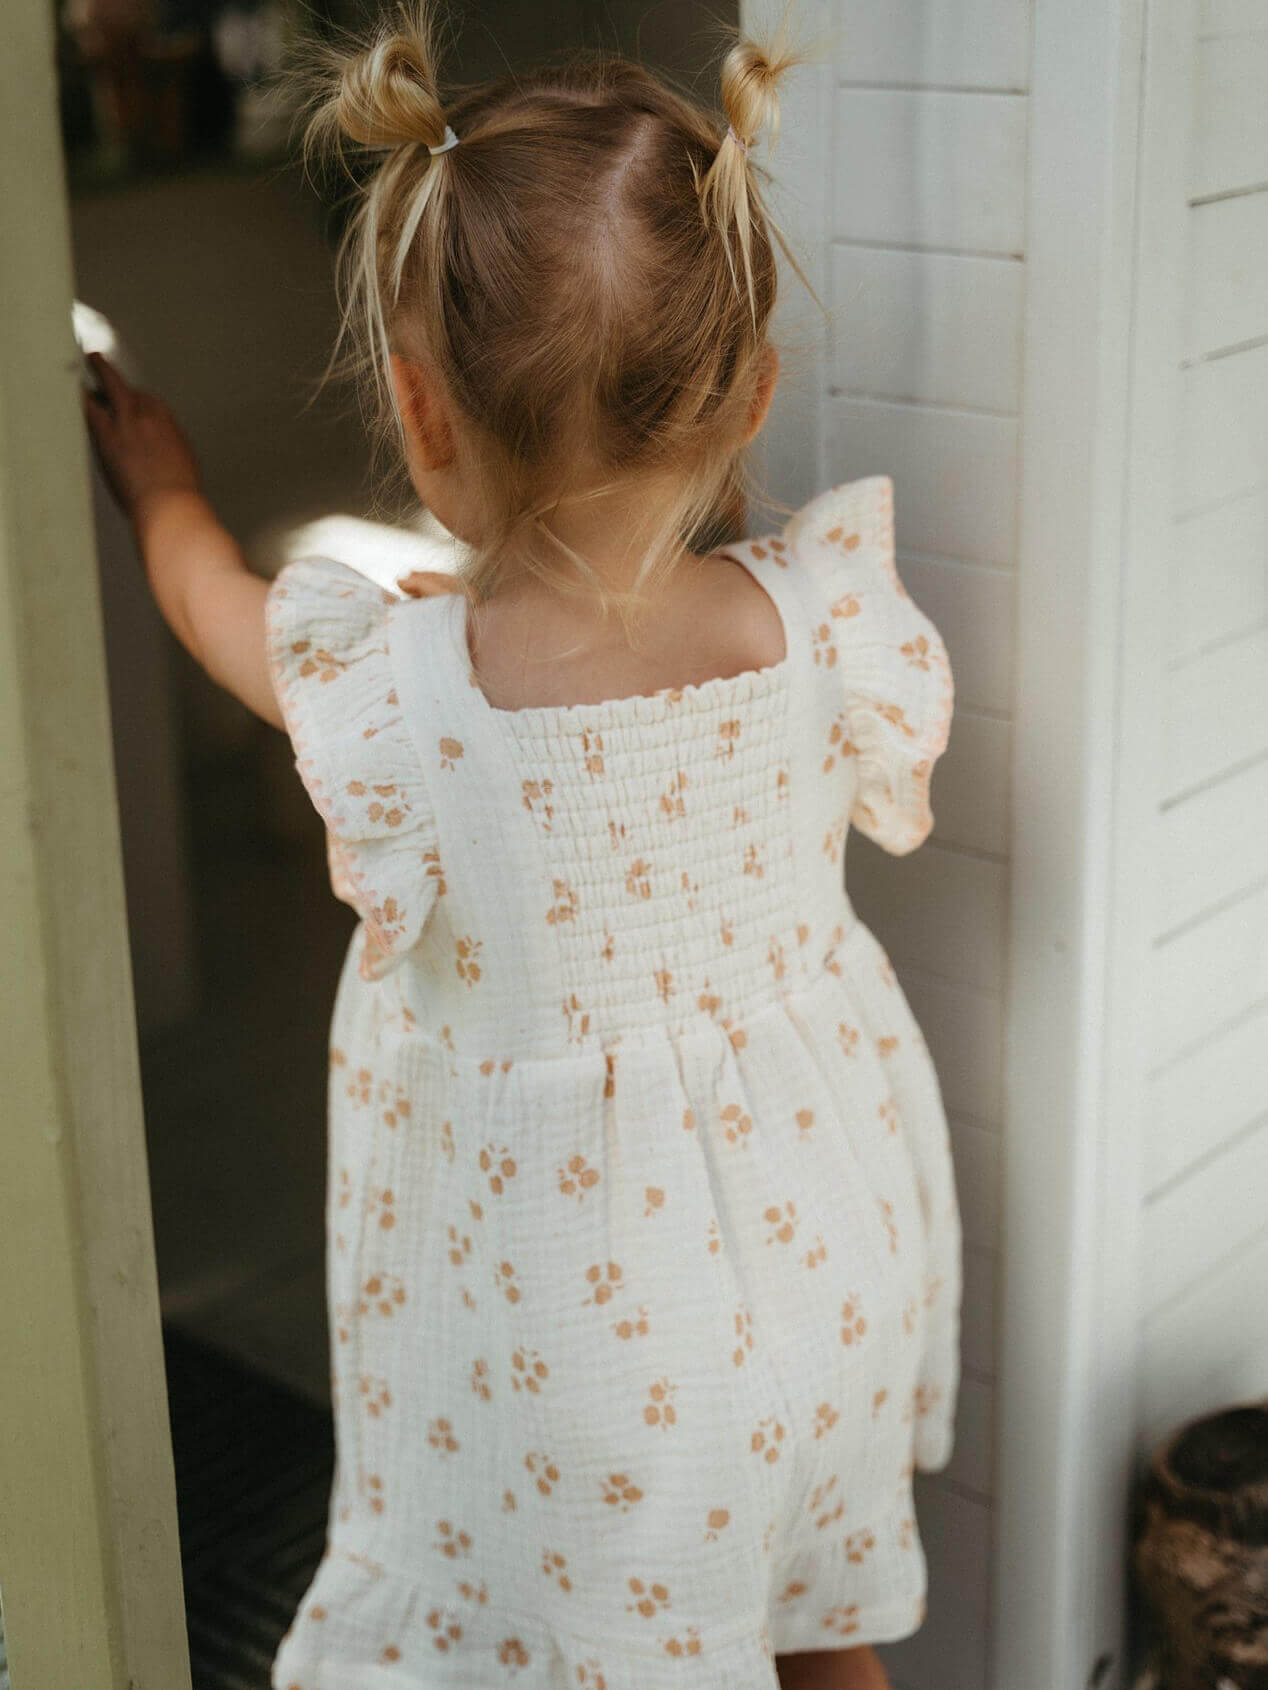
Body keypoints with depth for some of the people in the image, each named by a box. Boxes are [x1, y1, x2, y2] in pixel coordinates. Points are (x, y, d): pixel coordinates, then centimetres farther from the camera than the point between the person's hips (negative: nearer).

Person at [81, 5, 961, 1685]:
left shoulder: (388, 694, -26)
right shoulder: (828, 619, -20)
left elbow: (217, 597, -1)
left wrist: (158, 480, 23)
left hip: (583, 1343, -3)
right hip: (827, 1263, 4)